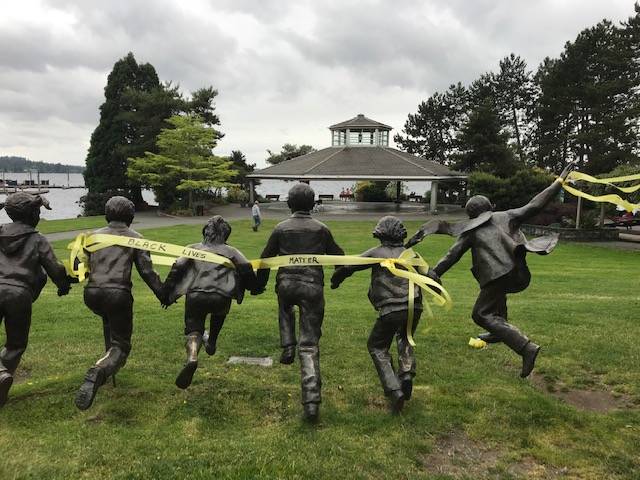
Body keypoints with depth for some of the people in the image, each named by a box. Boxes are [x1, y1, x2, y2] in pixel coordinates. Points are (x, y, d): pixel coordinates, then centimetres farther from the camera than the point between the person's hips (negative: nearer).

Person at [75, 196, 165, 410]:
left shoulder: (94, 236, 12)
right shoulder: (135, 238, 4)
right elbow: (147, 272, 1)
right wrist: (162, 295, 10)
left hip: (92, 294, 4)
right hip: (118, 294, -4)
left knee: (109, 318, 38)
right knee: (121, 345, 3)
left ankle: (111, 362, 38)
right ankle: (99, 372, -28)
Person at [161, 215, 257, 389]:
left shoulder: (194, 248, 18)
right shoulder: (230, 251, 15)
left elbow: (177, 269, 8)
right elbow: (246, 269, 3)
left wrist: (166, 293, 13)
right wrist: (254, 287, 20)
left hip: (195, 296, 0)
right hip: (221, 298, 0)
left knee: (193, 329, 6)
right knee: (219, 313, 34)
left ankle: (192, 357, -23)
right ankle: (211, 343, 41)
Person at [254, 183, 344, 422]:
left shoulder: (281, 228, 5)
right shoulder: (321, 229, 6)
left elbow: (266, 259, 11)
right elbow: (338, 256, 15)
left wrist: (259, 286, 25)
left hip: (286, 284, 1)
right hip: (313, 287, -1)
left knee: (285, 309, 39)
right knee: (310, 345, 2)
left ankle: (288, 347, 20)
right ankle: (311, 401, -5)